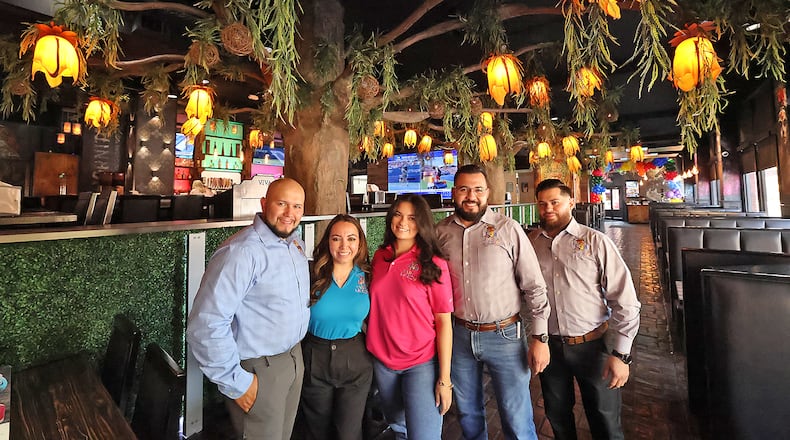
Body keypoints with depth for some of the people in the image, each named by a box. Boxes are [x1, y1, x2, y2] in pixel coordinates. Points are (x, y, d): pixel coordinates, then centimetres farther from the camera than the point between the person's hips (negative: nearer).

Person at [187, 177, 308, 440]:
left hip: (294, 357, 8)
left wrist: (296, 350, 11)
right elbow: (206, 326, -27)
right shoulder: (241, 252, -26)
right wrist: (236, 383, -20)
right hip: (258, 369, -7)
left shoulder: (296, 243, 2)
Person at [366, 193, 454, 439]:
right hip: (382, 362, 5)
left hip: (421, 365, -4)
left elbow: (444, 322, -11)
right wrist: (371, 348, 8)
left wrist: (444, 378, -12)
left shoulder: (433, 265, -12)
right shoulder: (380, 257, 0)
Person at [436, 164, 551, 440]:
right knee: (468, 415, 21)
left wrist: (540, 338, -8)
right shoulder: (440, 232, -2)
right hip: (460, 335, 3)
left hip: (504, 335, -2)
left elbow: (534, 286, -7)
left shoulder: (507, 229, -10)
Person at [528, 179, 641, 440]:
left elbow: (624, 301, -8)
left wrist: (621, 354, -10)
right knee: (558, 419, 21)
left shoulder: (595, 242, -9)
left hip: (592, 346, -2)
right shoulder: (529, 243, -3)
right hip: (549, 346, 2)